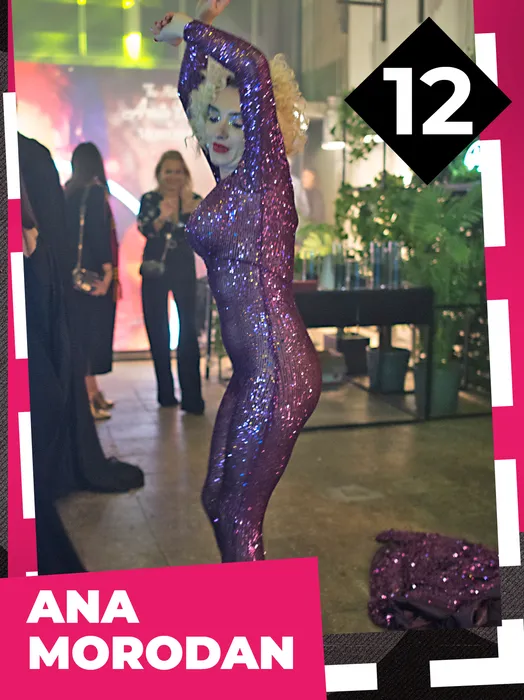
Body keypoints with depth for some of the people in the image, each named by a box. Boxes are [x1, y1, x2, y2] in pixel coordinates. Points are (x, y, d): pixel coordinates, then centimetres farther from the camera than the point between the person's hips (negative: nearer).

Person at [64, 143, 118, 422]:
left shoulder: (68, 191, 12)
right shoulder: (95, 191, -9)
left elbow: (69, 231, 13)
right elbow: (98, 231, -17)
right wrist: (107, 267, -19)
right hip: (94, 271, -8)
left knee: (84, 328, 11)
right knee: (95, 328, -6)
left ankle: (92, 391, 18)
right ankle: (90, 396, -8)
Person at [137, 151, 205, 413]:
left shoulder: (194, 201, 3)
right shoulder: (149, 200, 1)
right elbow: (145, 229, -15)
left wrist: (190, 213, -25)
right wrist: (162, 217, -35)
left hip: (184, 270, -1)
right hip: (155, 272, 1)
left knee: (188, 330, -10)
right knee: (158, 331, 5)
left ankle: (192, 397, -11)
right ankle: (165, 392, 17)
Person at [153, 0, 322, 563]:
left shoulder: (263, 175, -8)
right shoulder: (229, 179, 12)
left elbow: (253, 68, -21)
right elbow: (190, 90, 26)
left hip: (277, 373, -9)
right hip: (255, 372, 9)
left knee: (237, 518, -1)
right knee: (216, 501, 18)